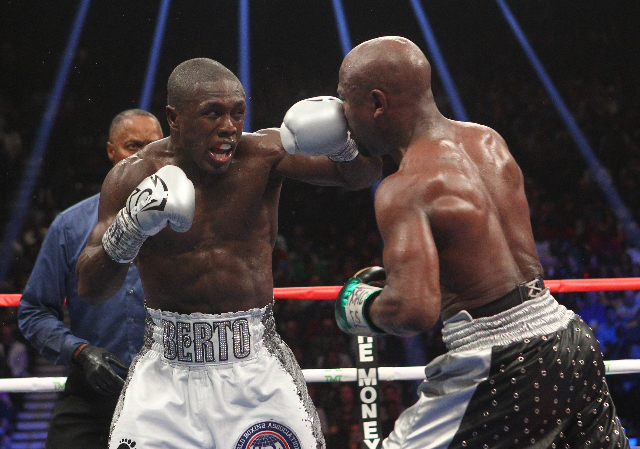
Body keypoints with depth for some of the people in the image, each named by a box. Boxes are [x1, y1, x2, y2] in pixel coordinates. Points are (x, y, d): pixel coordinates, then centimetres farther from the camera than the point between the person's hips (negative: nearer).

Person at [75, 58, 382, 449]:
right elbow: (91, 291, -9)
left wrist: (344, 143, -34)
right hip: (167, 369, 0)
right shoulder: (133, 178, -5)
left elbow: (363, 175, -11)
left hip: (256, 364, 0)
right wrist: (128, 229, -28)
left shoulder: (263, 155, -5)